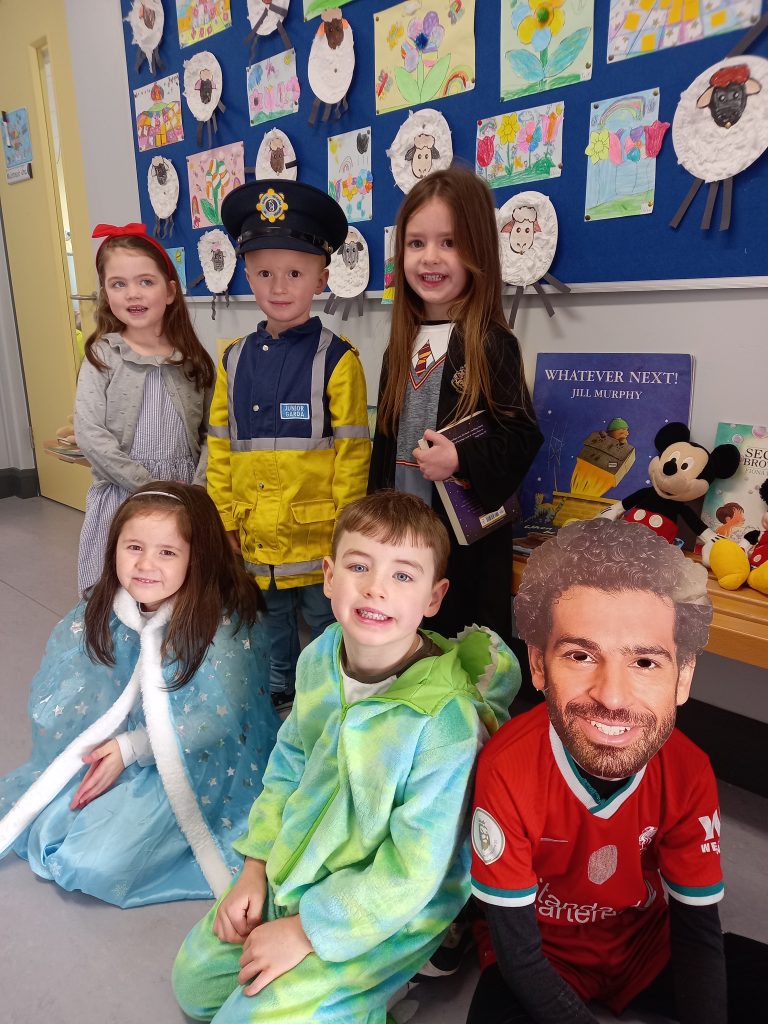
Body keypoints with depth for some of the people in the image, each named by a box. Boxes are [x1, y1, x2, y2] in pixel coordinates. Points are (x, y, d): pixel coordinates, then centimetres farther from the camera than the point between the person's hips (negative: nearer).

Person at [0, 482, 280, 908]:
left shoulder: (224, 625, -25)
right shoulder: (101, 613, -8)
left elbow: (212, 725, -20)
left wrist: (130, 749, -19)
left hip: (196, 769, -5)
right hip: (114, 749, 6)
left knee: (95, 861, -14)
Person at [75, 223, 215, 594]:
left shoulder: (194, 360, 4)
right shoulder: (102, 357, -2)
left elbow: (209, 432, 2)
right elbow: (90, 434, -10)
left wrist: (196, 491, -10)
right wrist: (152, 488, -14)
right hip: (122, 498, -1)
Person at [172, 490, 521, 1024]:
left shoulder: (446, 715, -32)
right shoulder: (320, 658, -12)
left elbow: (411, 873, -24)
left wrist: (306, 931, -18)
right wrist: (255, 868, 0)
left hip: (394, 909, -6)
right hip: (295, 870, 6)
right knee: (196, 979, 14)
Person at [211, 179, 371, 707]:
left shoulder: (337, 359, -10)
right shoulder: (234, 360, 4)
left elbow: (352, 457, -11)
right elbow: (221, 452, 7)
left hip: (317, 542, -4)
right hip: (255, 545, 5)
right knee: (271, 644, 24)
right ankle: (277, 707, 46)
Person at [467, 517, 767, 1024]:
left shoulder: (689, 772, -19)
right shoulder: (506, 771, -30)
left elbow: (699, 932, -9)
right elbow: (518, 954, -20)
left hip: (649, 942, 4)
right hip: (542, 956, -4)